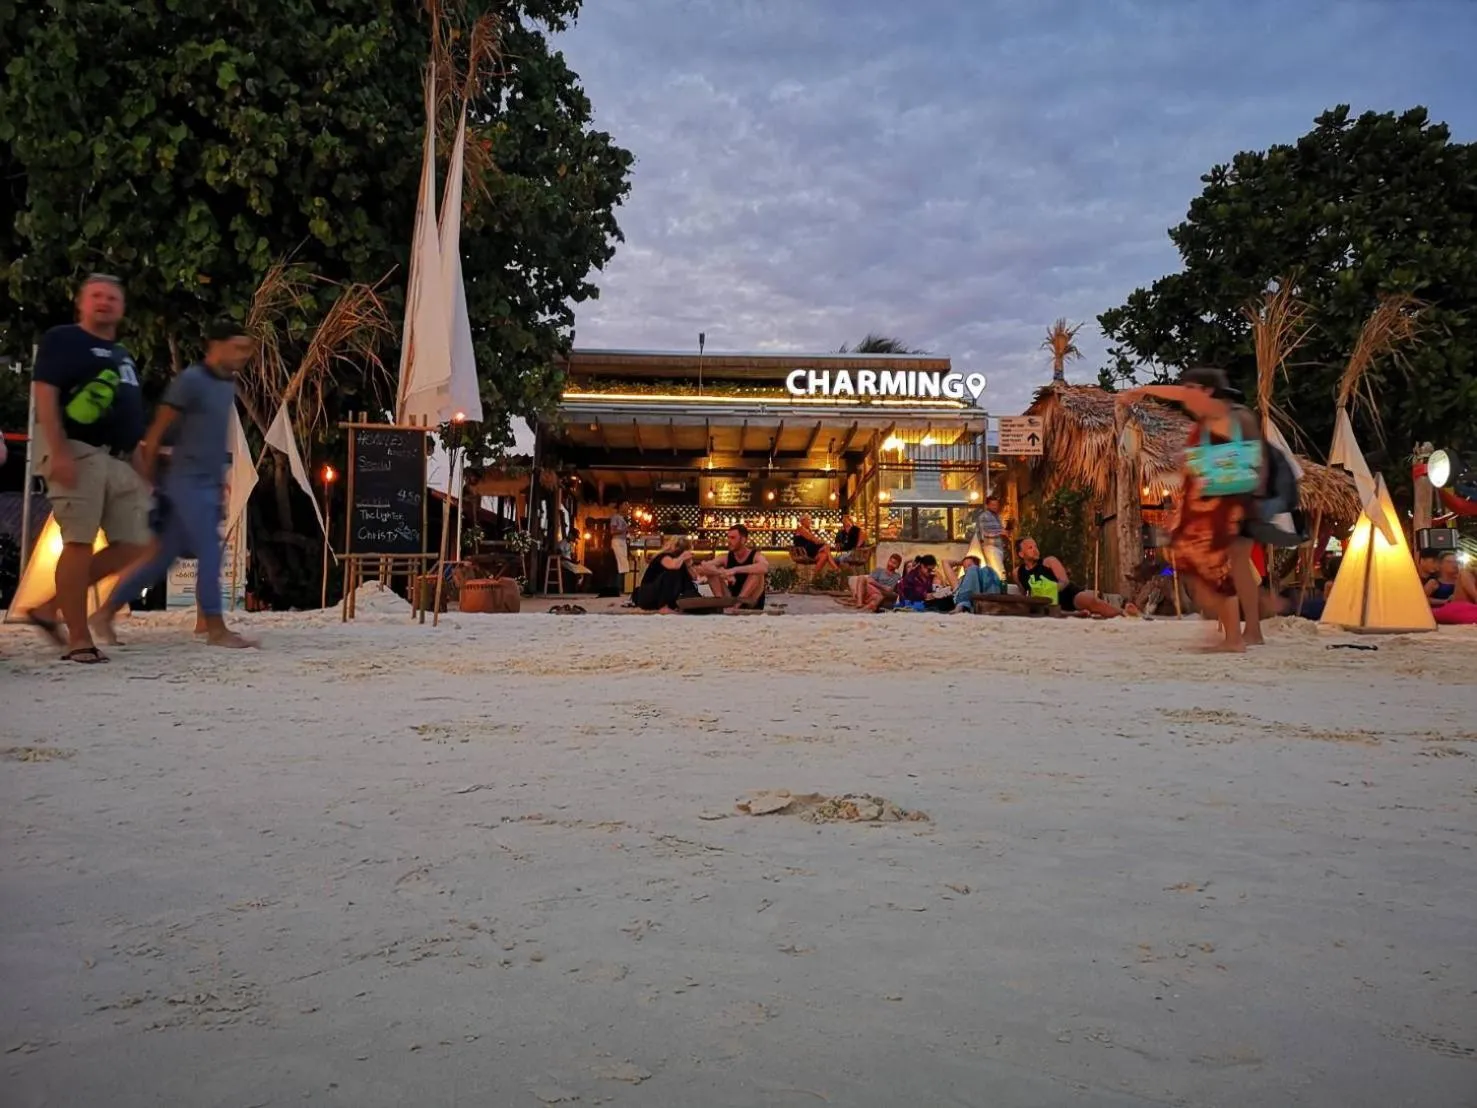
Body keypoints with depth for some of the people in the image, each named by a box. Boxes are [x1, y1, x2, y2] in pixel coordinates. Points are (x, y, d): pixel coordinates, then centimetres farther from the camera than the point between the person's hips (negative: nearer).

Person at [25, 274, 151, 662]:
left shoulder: (122, 354, 26)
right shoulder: (62, 339, 3)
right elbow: (44, 395, -9)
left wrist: (139, 466, 20)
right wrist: (58, 452, -20)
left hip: (120, 460, 8)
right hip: (80, 453, -8)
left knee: (133, 546, 2)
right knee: (79, 544, -10)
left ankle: (50, 608, 12)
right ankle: (79, 640, -6)